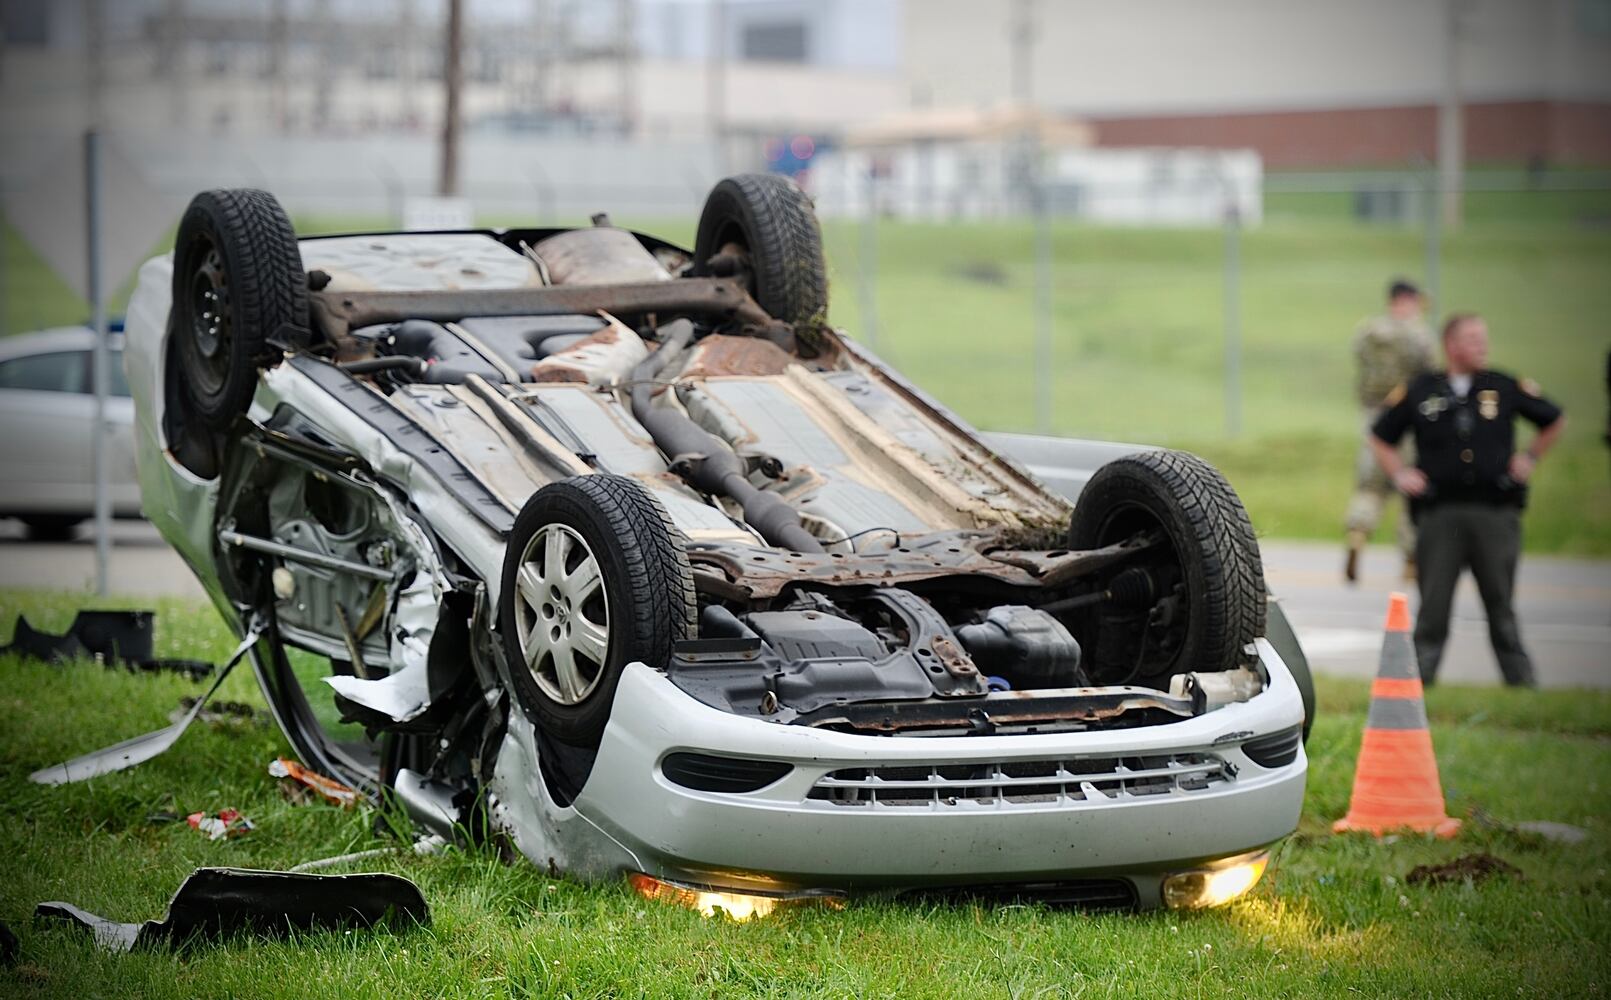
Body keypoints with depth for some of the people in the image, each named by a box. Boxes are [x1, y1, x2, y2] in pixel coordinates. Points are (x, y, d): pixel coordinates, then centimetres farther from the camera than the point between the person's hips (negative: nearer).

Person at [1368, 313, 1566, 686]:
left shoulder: (1507, 389, 7)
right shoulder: (1418, 392, 5)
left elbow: (1554, 421, 22)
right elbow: (1381, 438, 19)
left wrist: (1530, 457, 13)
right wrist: (1400, 474, 7)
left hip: (1495, 513, 0)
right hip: (1439, 512, 0)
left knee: (1500, 603, 3)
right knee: (1433, 603, -2)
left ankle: (1521, 681, 10)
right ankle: (1419, 679, 1)